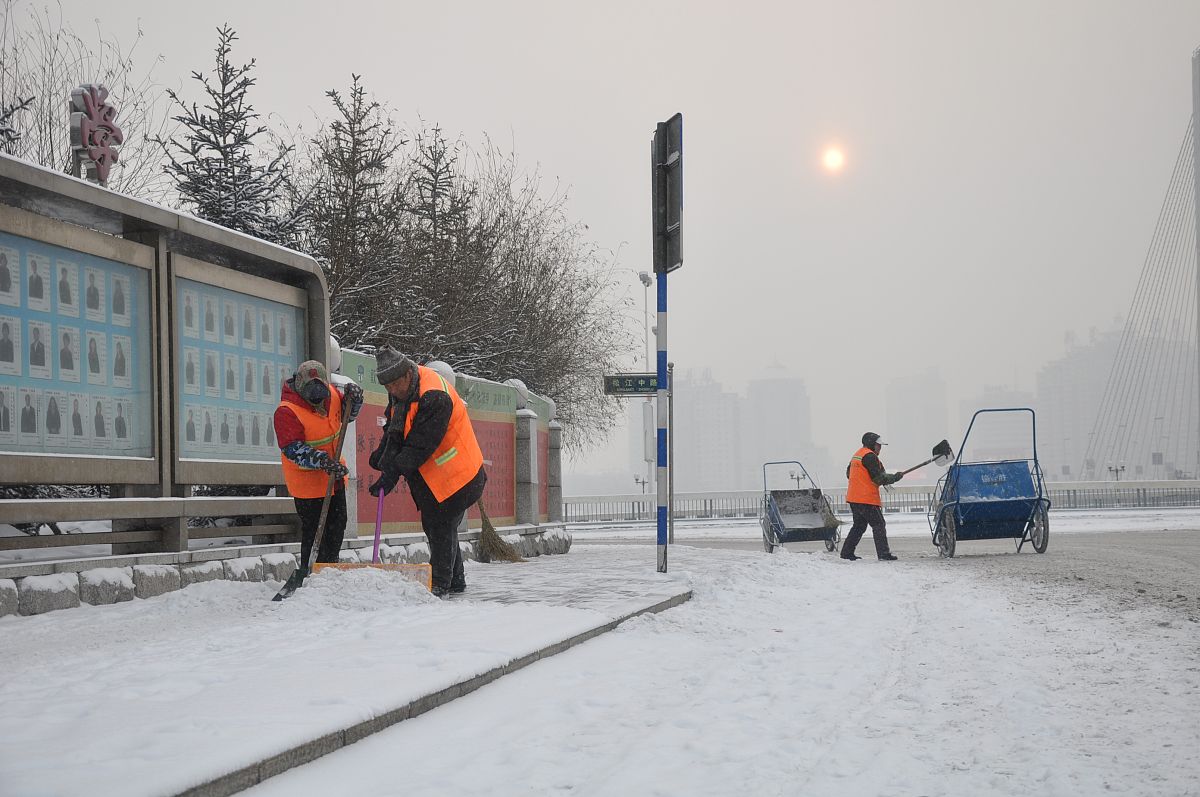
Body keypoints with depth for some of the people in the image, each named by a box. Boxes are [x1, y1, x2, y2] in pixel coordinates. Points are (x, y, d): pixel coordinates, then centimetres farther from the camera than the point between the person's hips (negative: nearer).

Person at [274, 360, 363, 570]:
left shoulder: (332, 394, -5)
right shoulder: (286, 412, -24)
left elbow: (347, 415, 12)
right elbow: (292, 449, -28)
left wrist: (353, 399, -10)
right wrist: (321, 460, -38)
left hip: (333, 474, 7)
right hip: (306, 480, -7)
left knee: (337, 524, 18)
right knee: (314, 530, -7)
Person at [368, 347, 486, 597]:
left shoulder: (434, 398, -29)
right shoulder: (402, 389, 2)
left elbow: (420, 445, -29)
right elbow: (394, 430, 10)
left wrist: (393, 473, -28)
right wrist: (385, 455, -8)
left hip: (455, 473, -10)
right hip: (429, 477, 10)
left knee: (441, 527, -8)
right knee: (433, 526, 14)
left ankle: (440, 583, -1)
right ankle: (455, 580, 24)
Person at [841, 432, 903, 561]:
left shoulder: (857, 455, 18)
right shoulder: (870, 456, -12)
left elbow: (848, 473, 27)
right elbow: (879, 477, -16)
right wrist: (894, 477, -2)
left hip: (853, 497, 9)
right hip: (867, 498, -9)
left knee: (859, 525, 17)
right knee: (879, 524, -5)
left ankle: (847, 552, 15)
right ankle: (883, 553, -9)